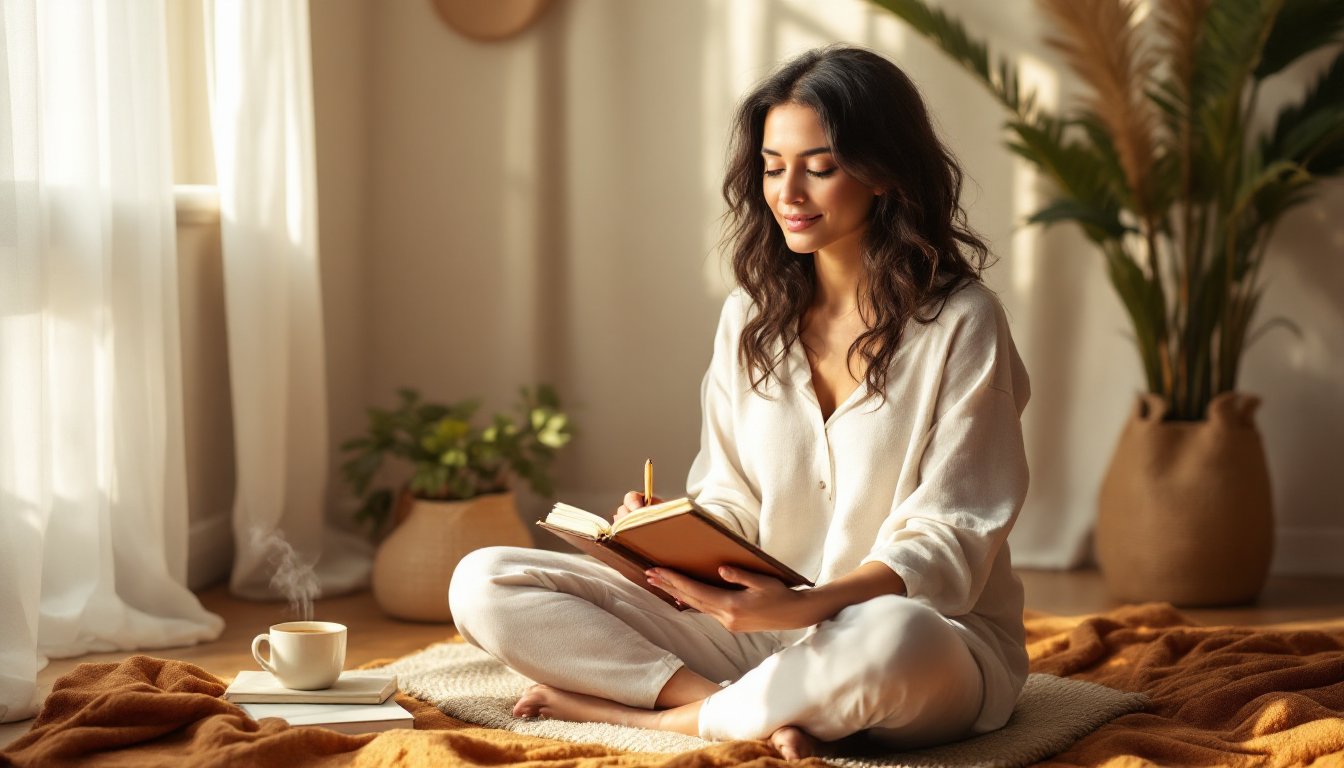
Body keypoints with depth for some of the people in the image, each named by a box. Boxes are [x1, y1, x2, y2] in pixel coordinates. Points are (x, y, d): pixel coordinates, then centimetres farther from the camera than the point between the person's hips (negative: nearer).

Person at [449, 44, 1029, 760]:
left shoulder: (959, 323, -7)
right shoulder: (749, 317, 10)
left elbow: (948, 545, -12)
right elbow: (730, 505, 11)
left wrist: (803, 606, -29)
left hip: (932, 637, -4)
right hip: (762, 629, 5)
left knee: (889, 641, -45)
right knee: (483, 582, -10)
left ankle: (658, 717, -19)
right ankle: (758, 710, -21)